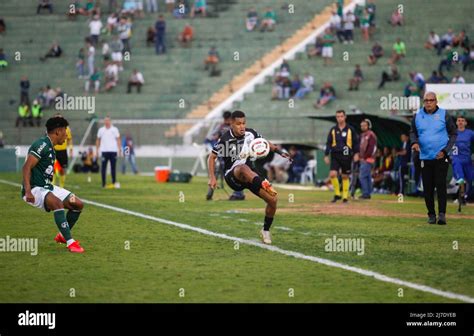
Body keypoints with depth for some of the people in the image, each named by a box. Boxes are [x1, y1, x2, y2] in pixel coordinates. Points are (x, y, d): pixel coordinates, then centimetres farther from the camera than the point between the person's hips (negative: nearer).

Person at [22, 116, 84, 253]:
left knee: (78, 204, 5)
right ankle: (70, 242, -35)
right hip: (35, 189, -10)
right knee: (58, 203, -36)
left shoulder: (50, 148, 15)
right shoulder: (42, 145, -16)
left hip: (47, 187, 10)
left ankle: (63, 236, 22)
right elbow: (26, 167, -24)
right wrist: (28, 191, -33)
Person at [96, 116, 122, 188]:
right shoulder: (101, 130, 9)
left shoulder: (115, 129, 5)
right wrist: (97, 150, 7)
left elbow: (118, 140, 5)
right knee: (103, 167, -2)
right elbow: (98, 140, 13)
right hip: (104, 151, 0)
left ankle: (114, 182, 8)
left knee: (113, 167, 3)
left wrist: (119, 149, -3)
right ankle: (103, 184, 1)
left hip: (113, 151, 0)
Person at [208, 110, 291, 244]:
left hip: (249, 176, 5)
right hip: (232, 175, -5)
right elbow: (212, 157, -4)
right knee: (243, 168, -42)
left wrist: (279, 152, 0)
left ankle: (266, 230, 15)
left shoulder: (250, 133, -1)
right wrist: (212, 178, -14)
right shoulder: (225, 139, -13)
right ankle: (265, 185, -71)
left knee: (273, 199, -7)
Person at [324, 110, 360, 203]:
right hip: (335, 156, 1)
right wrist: (326, 155, 4)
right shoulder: (333, 130, 8)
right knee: (332, 174, -15)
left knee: (345, 177, 5)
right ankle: (337, 194, 0)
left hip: (346, 156, -1)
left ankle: (345, 197, 15)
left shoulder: (350, 129, 3)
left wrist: (356, 153, -3)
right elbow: (328, 143, 10)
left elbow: (356, 142, 7)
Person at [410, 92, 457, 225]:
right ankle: (431, 214, 12)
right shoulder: (418, 116, 6)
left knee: (440, 185, -12)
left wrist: (445, 150, -7)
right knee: (427, 187, 3)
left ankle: (442, 214, -13)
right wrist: (415, 142, -4)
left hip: (441, 158, -3)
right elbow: (413, 132, 19)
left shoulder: (444, 115, -1)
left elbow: (453, 134, 4)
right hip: (425, 158, 3)